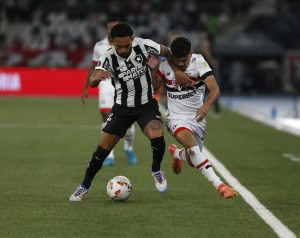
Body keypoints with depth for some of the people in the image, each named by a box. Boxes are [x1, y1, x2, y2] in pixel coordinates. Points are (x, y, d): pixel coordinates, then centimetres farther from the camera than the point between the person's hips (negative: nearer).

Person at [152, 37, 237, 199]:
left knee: (193, 161, 10)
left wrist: (206, 105, -43)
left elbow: (215, 89, -24)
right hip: (177, 118, -1)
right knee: (191, 143, -33)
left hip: (197, 118, 1)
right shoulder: (166, 65, -7)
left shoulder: (198, 62, -15)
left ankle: (176, 153, 49)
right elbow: (154, 87, 9)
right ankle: (219, 185, -39)